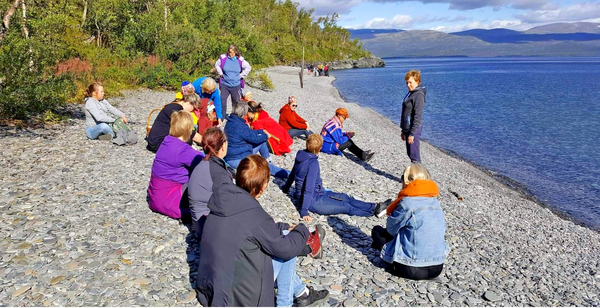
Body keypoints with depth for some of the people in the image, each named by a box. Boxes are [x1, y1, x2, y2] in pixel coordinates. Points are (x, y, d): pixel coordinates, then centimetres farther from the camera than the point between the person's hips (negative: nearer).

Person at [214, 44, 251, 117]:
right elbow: (216, 65, 14)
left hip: (236, 85, -1)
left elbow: (248, 68, 6)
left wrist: (241, 75, 2)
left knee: (236, 102, 7)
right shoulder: (223, 58, -3)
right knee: (222, 100, -1)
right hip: (224, 84, 1)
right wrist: (221, 73, 5)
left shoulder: (240, 60, -6)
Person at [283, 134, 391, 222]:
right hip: (313, 201, -9)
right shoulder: (313, 163, -28)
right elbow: (309, 188, -29)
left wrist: (286, 188, 30)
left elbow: (292, 174, 13)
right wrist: (304, 212, -29)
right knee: (347, 207, 3)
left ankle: (374, 207, 17)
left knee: (345, 197, 13)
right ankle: (374, 210, 15)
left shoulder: (300, 155, -2)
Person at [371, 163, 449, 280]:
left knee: (377, 230, 10)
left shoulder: (407, 203, -17)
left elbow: (390, 229, -6)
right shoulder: (436, 202, 3)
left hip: (411, 270, -6)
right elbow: (442, 229, 14)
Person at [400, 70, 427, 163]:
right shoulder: (410, 93, 14)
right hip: (407, 128, 10)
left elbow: (418, 116, -19)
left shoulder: (418, 95, -15)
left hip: (414, 129, -10)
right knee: (410, 153, 15)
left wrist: (412, 134, -21)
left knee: (414, 156, -6)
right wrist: (404, 131, 20)